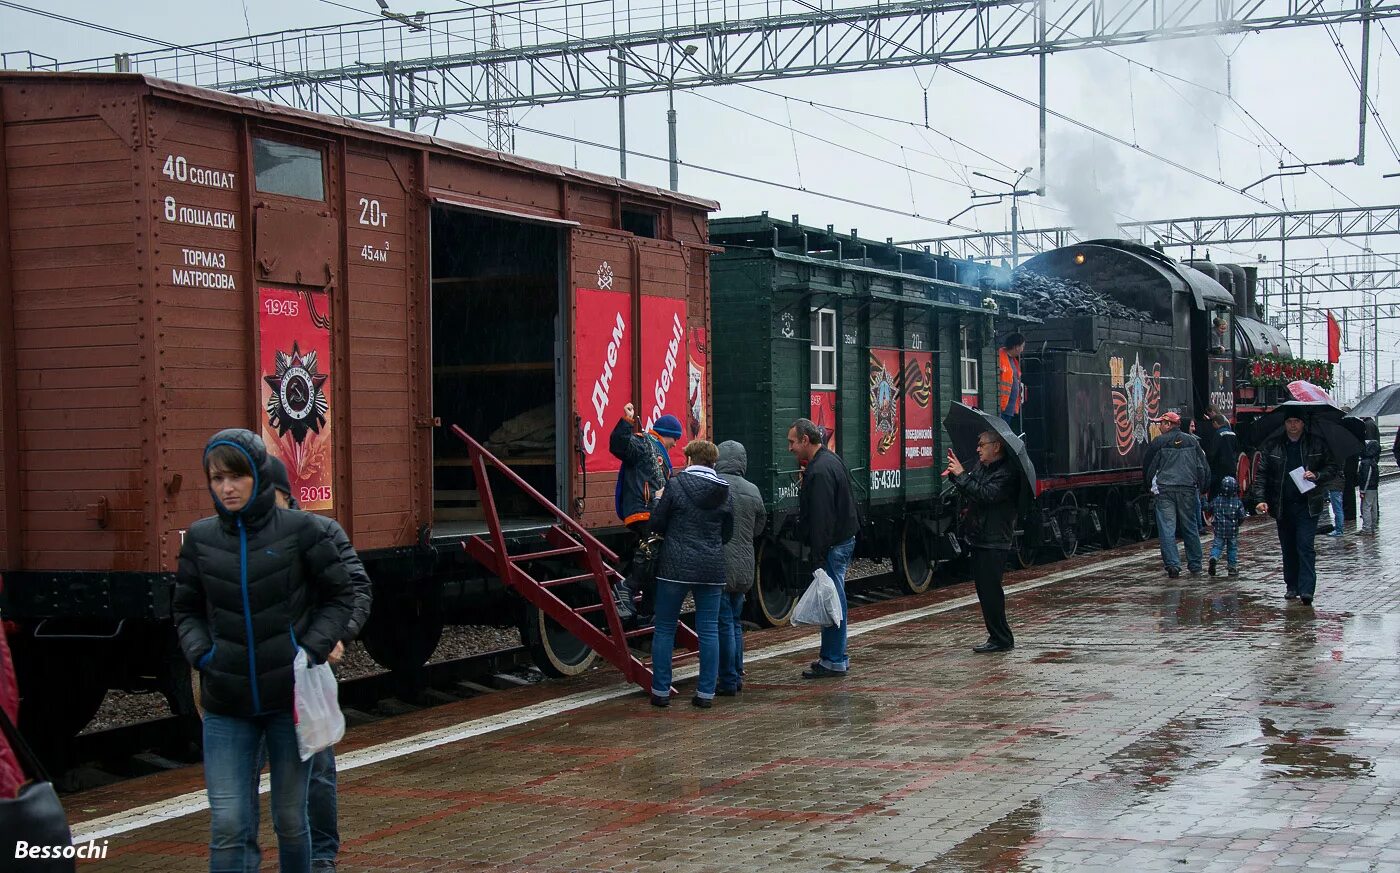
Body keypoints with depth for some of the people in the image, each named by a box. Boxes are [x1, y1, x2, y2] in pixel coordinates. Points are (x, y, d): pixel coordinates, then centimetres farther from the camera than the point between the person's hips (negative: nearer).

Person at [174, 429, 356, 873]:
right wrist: (201, 652, -5)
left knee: (290, 819, 12)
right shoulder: (200, 538, 1)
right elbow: (187, 610, 13)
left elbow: (340, 595, 3)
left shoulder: (299, 530, -7)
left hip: (291, 697, -1)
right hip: (226, 706, 1)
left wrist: (314, 648, -10)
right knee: (228, 825, -6)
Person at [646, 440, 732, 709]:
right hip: (712, 568, 3)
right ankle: (706, 693, 8)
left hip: (676, 566, -3)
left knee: (665, 629, 6)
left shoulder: (676, 485, -8)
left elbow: (656, 524, -2)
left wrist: (659, 502, 16)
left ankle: (661, 692, 8)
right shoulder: (724, 493, 5)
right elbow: (727, 534, 13)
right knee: (709, 630, 7)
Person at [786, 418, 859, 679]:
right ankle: (835, 656, 23)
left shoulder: (820, 471, -19)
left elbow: (821, 518, -24)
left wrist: (817, 557, -23)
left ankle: (834, 661, -1)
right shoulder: (829, 460, 15)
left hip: (833, 545, -11)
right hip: (844, 539, 11)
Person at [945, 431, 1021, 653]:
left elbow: (985, 494, -25)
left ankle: (1001, 640, -2)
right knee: (984, 588, 13)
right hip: (979, 538, 10)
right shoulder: (981, 466, 13)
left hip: (995, 541, -10)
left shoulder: (1007, 473, -15)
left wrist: (961, 475, -20)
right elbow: (969, 493, 19)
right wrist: (955, 475, 3)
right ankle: (1000, 637, 21)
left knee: (990, 588, -9)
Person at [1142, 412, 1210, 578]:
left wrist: (1152, 485, 23)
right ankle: (1195, 567, 17)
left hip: (1164, 490, -3)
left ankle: (1173, 565, -14)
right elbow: (1204, 468, 11)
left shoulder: (1158, 442, 0)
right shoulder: (1192, 441, 9)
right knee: (1190, 528, 12)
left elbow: (1147, 467, 8)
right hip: (1188, 489, 3)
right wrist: (1201, 489, 19)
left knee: (1167, 529, -3)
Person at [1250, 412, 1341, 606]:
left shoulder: (1316, 444, 2)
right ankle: (1292, 586, 23)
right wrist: (1260, 499, -11)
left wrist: (1317, 476, -12)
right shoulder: (1272, 446, 4)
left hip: (1307, 504, -3)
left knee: (1305, 546, -11)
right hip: (1282, 505, 3)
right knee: (1288, 548, 11)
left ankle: (1306, 590, -13)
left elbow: (1333, 468, 7)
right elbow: (1261, 474, 1)